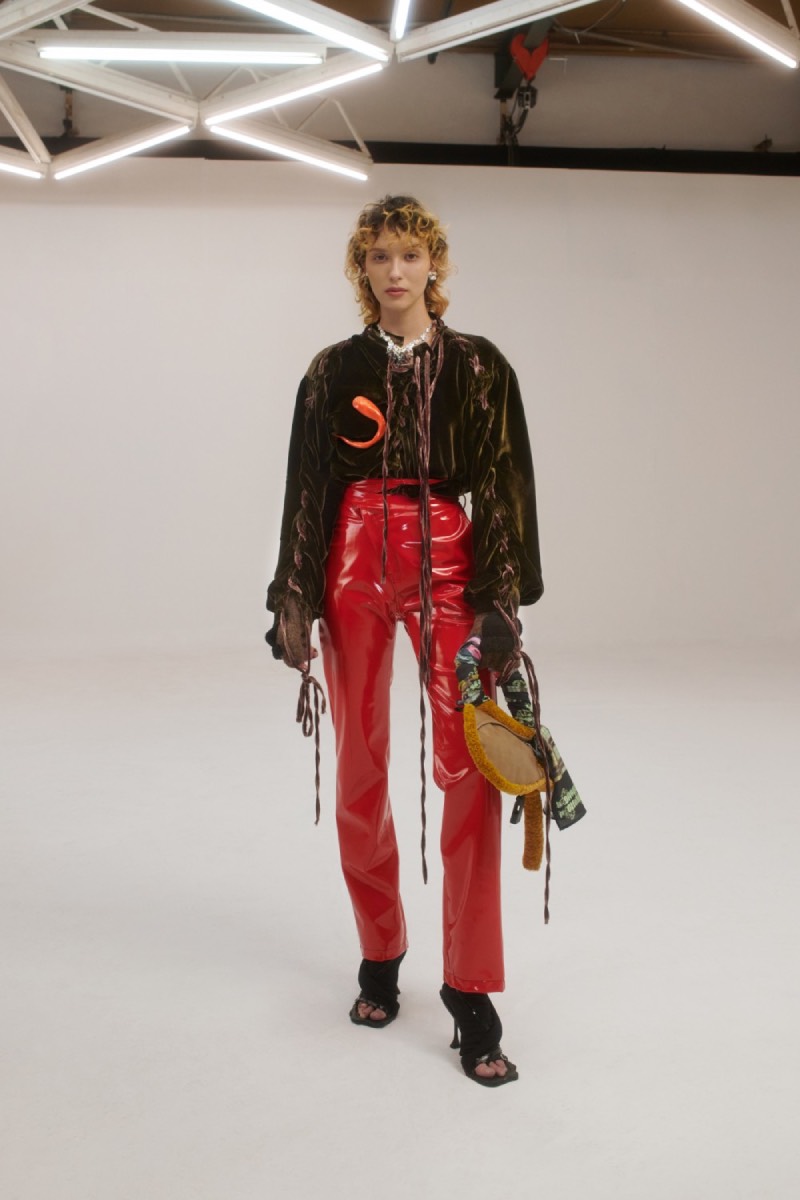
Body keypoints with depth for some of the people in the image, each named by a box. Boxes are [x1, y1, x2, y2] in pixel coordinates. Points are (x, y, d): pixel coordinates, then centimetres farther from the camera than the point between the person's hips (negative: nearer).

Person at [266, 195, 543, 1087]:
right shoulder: (335, 370, 9)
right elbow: (306, 489, 7)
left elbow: (503, 486, 1)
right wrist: (293, 604, 1)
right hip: (353, 567, 2)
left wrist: (501, 602, -7)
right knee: (360, 768, 6)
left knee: (470, 769, -12)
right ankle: (380, 958, 25)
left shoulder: (478, 367, 5)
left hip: (448, 564, -2)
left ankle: (471, 997, -4)